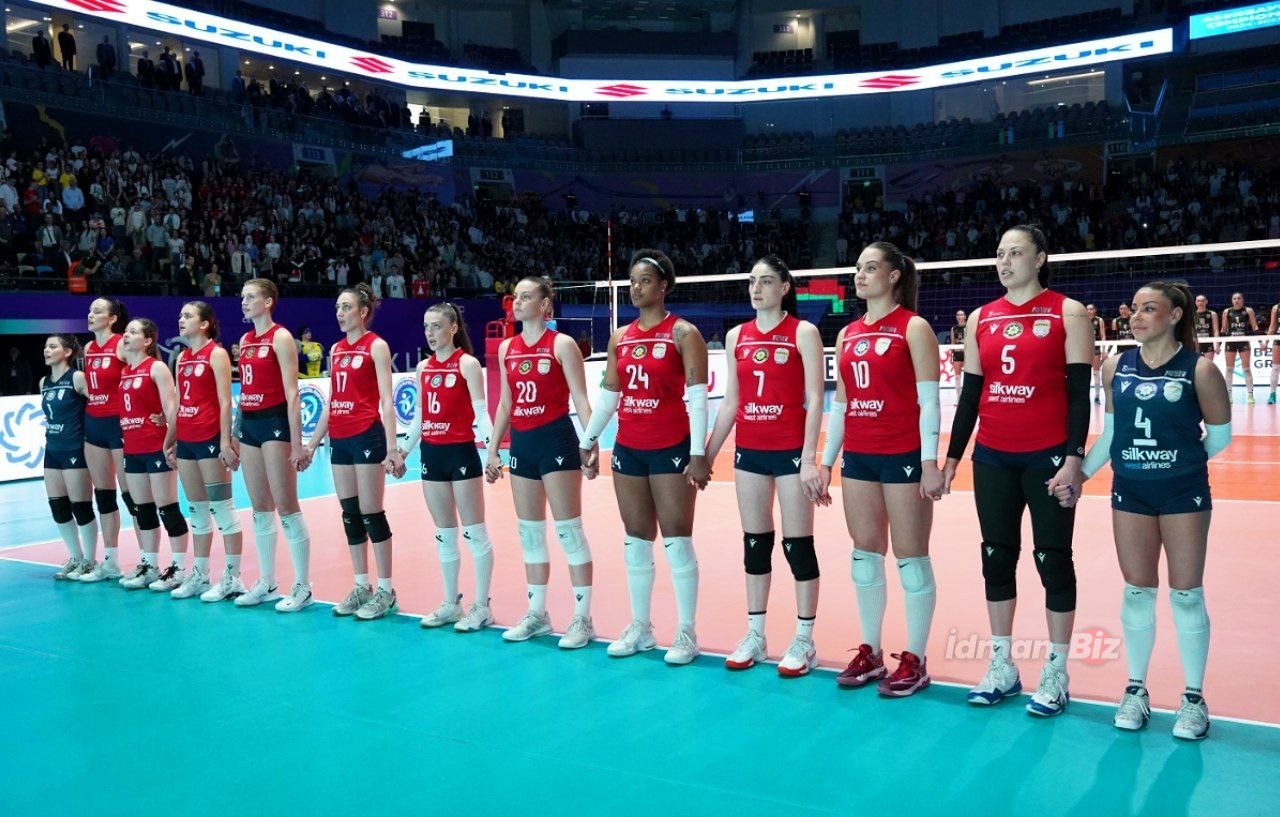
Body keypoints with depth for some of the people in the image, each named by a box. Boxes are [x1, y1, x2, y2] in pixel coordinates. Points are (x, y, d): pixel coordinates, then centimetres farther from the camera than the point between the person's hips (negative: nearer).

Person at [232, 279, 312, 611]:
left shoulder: (280, 337, -8)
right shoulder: (245, 340, 14)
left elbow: (292, 394, -13)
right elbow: (244, 391, 18)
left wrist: (296, 443, -16)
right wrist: (235, 434, 15)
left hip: (275, 422, -7)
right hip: (249, 424, 8)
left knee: (286, 508, -5)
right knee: (260, 509, 11)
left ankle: (302, 587, 2)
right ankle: (266, 583, 20)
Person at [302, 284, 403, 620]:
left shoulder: (376, 346, -5)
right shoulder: (336, 349, 14)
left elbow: (386, 401, -11)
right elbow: (329, 403, 19)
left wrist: (392, 448, -18)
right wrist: (312, 444, 18)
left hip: (367, 436, -7)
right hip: (339, 439, 7)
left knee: (371, 514, -3)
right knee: (349, 514, 9)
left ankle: (385, 591, 5)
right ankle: (362, 586, 19)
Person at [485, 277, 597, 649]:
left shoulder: (562, 344, -6)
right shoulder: (507, 348, 10)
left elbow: (581, 399, -9)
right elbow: (505, 404, 16)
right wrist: (493, 450, 14)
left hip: (556, 440, -6)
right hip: (521, 443, 6)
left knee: (568, 530, -3)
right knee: (529, 532, 11)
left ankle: (582, 618, 5)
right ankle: (536, 614, 21)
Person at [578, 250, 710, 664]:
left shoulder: (683, 333, -6)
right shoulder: (620, 337, 11)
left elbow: (697, 397, -11)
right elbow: (607, 395, 16)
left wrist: (698, 453, -18)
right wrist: (588, 441, 12)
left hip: (672, 449, -5)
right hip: (628, 449, 6)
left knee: (677, 541, -1)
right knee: (636, 540, 10)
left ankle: (686, 632, 9)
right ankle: (639, 628, 21)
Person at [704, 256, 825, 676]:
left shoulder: (803, 332, -4)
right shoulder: (736, 336, 9)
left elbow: (814, 399, -9)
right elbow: (729, 402, 12)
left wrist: (810, 458, -17)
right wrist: (707, 455, 9)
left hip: (791, 450, -4)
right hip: (748, 450, 5)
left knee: (797, 545, 1)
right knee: (755, 543, 10)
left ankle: (804, 641, 11)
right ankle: (755, 636, 20)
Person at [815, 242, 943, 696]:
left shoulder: (914, 327, -4)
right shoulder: (847, 334, 13)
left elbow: (929, 400, -9)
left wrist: (930, 462, -16)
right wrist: (826, 462, 13)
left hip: (904, 457, -6)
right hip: (858, 457, 6)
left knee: (911, 557, 1)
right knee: (865, 555, 10)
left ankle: (914, 660, 11)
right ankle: (870, 653, 21)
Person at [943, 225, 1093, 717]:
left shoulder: (1067, 313, -2)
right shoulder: (981, 318, 9)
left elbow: (1079, 393, -6)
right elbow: (969, 394, 11)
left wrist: (1073, 459, -14)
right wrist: (951, 458, 8)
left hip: (1049, 456, -4)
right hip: (992, 458, 4)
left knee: (1053, 560, 3)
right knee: (997, 558, 8)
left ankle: (1055, 674, 15)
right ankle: (1002, 668, 20)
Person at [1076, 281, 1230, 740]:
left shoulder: (1199, 370, -8)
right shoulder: (1116, 369, 2)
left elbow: (1220, 435, 0)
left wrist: (1180, 460, 2)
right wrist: (1079, 475, 0)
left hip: (1184, 495, -3)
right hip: (1129, 494, 3)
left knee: (1187, 595, 5)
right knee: (1137, 593, 10)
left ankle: (1194, 698, 19)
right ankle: (1136, 689, 22)